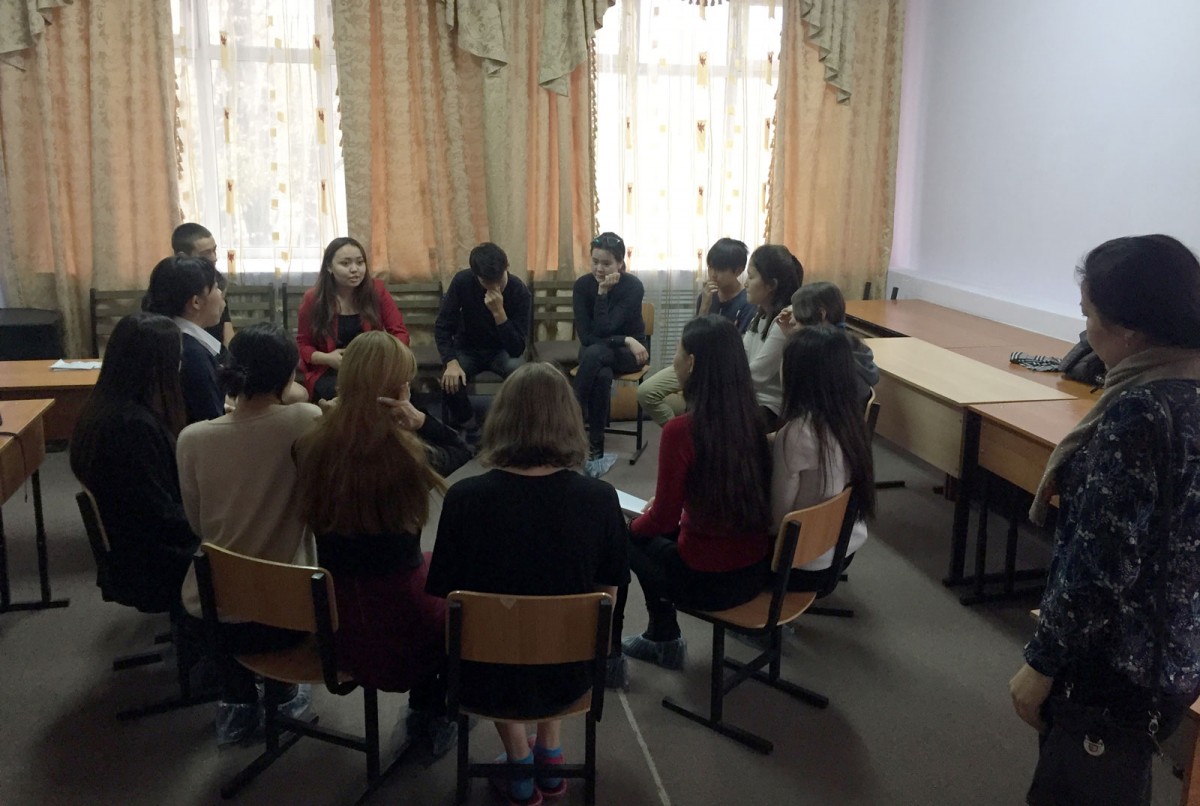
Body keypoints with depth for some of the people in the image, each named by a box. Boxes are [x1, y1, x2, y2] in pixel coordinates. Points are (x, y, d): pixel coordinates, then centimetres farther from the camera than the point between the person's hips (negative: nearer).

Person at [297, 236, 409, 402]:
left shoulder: (377, 290, 1)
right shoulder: (313, 299, 0)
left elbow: (400, 333, 3)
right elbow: (302, 344, 10)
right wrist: (326, 358, -12)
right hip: (329, 373, -1)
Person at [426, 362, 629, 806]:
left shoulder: (465, 498, -19)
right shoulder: (600, 499, -15)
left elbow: (445, 598, -7)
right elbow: (606, 594, -2)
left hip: (485, 677, -1)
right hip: (567, 675, 1)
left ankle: (519, 763, 27)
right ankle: (550, 754, 33)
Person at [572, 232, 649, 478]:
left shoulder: (633, 286, -17)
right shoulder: (582, 285, -10)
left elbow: (604, 329, -25)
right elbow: (586, 336, -17)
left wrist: (603, 292, -27)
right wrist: (626, 340, -25)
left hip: (629, 352, -2)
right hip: (597, 352, 2)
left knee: (595, 353, -37)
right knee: (602, 376, -37)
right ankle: (595, 451, -30)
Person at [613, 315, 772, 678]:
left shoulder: (681, 431, -23)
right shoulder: (751, 421, -3)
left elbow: (663, 518, -14)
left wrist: (634, 523, 8)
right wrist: (658, 506, 20)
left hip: (707, 582, -6)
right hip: (756, 571, 6)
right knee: (649, 534, 28)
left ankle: (608, 656, 27)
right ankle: (663, 638, 41)